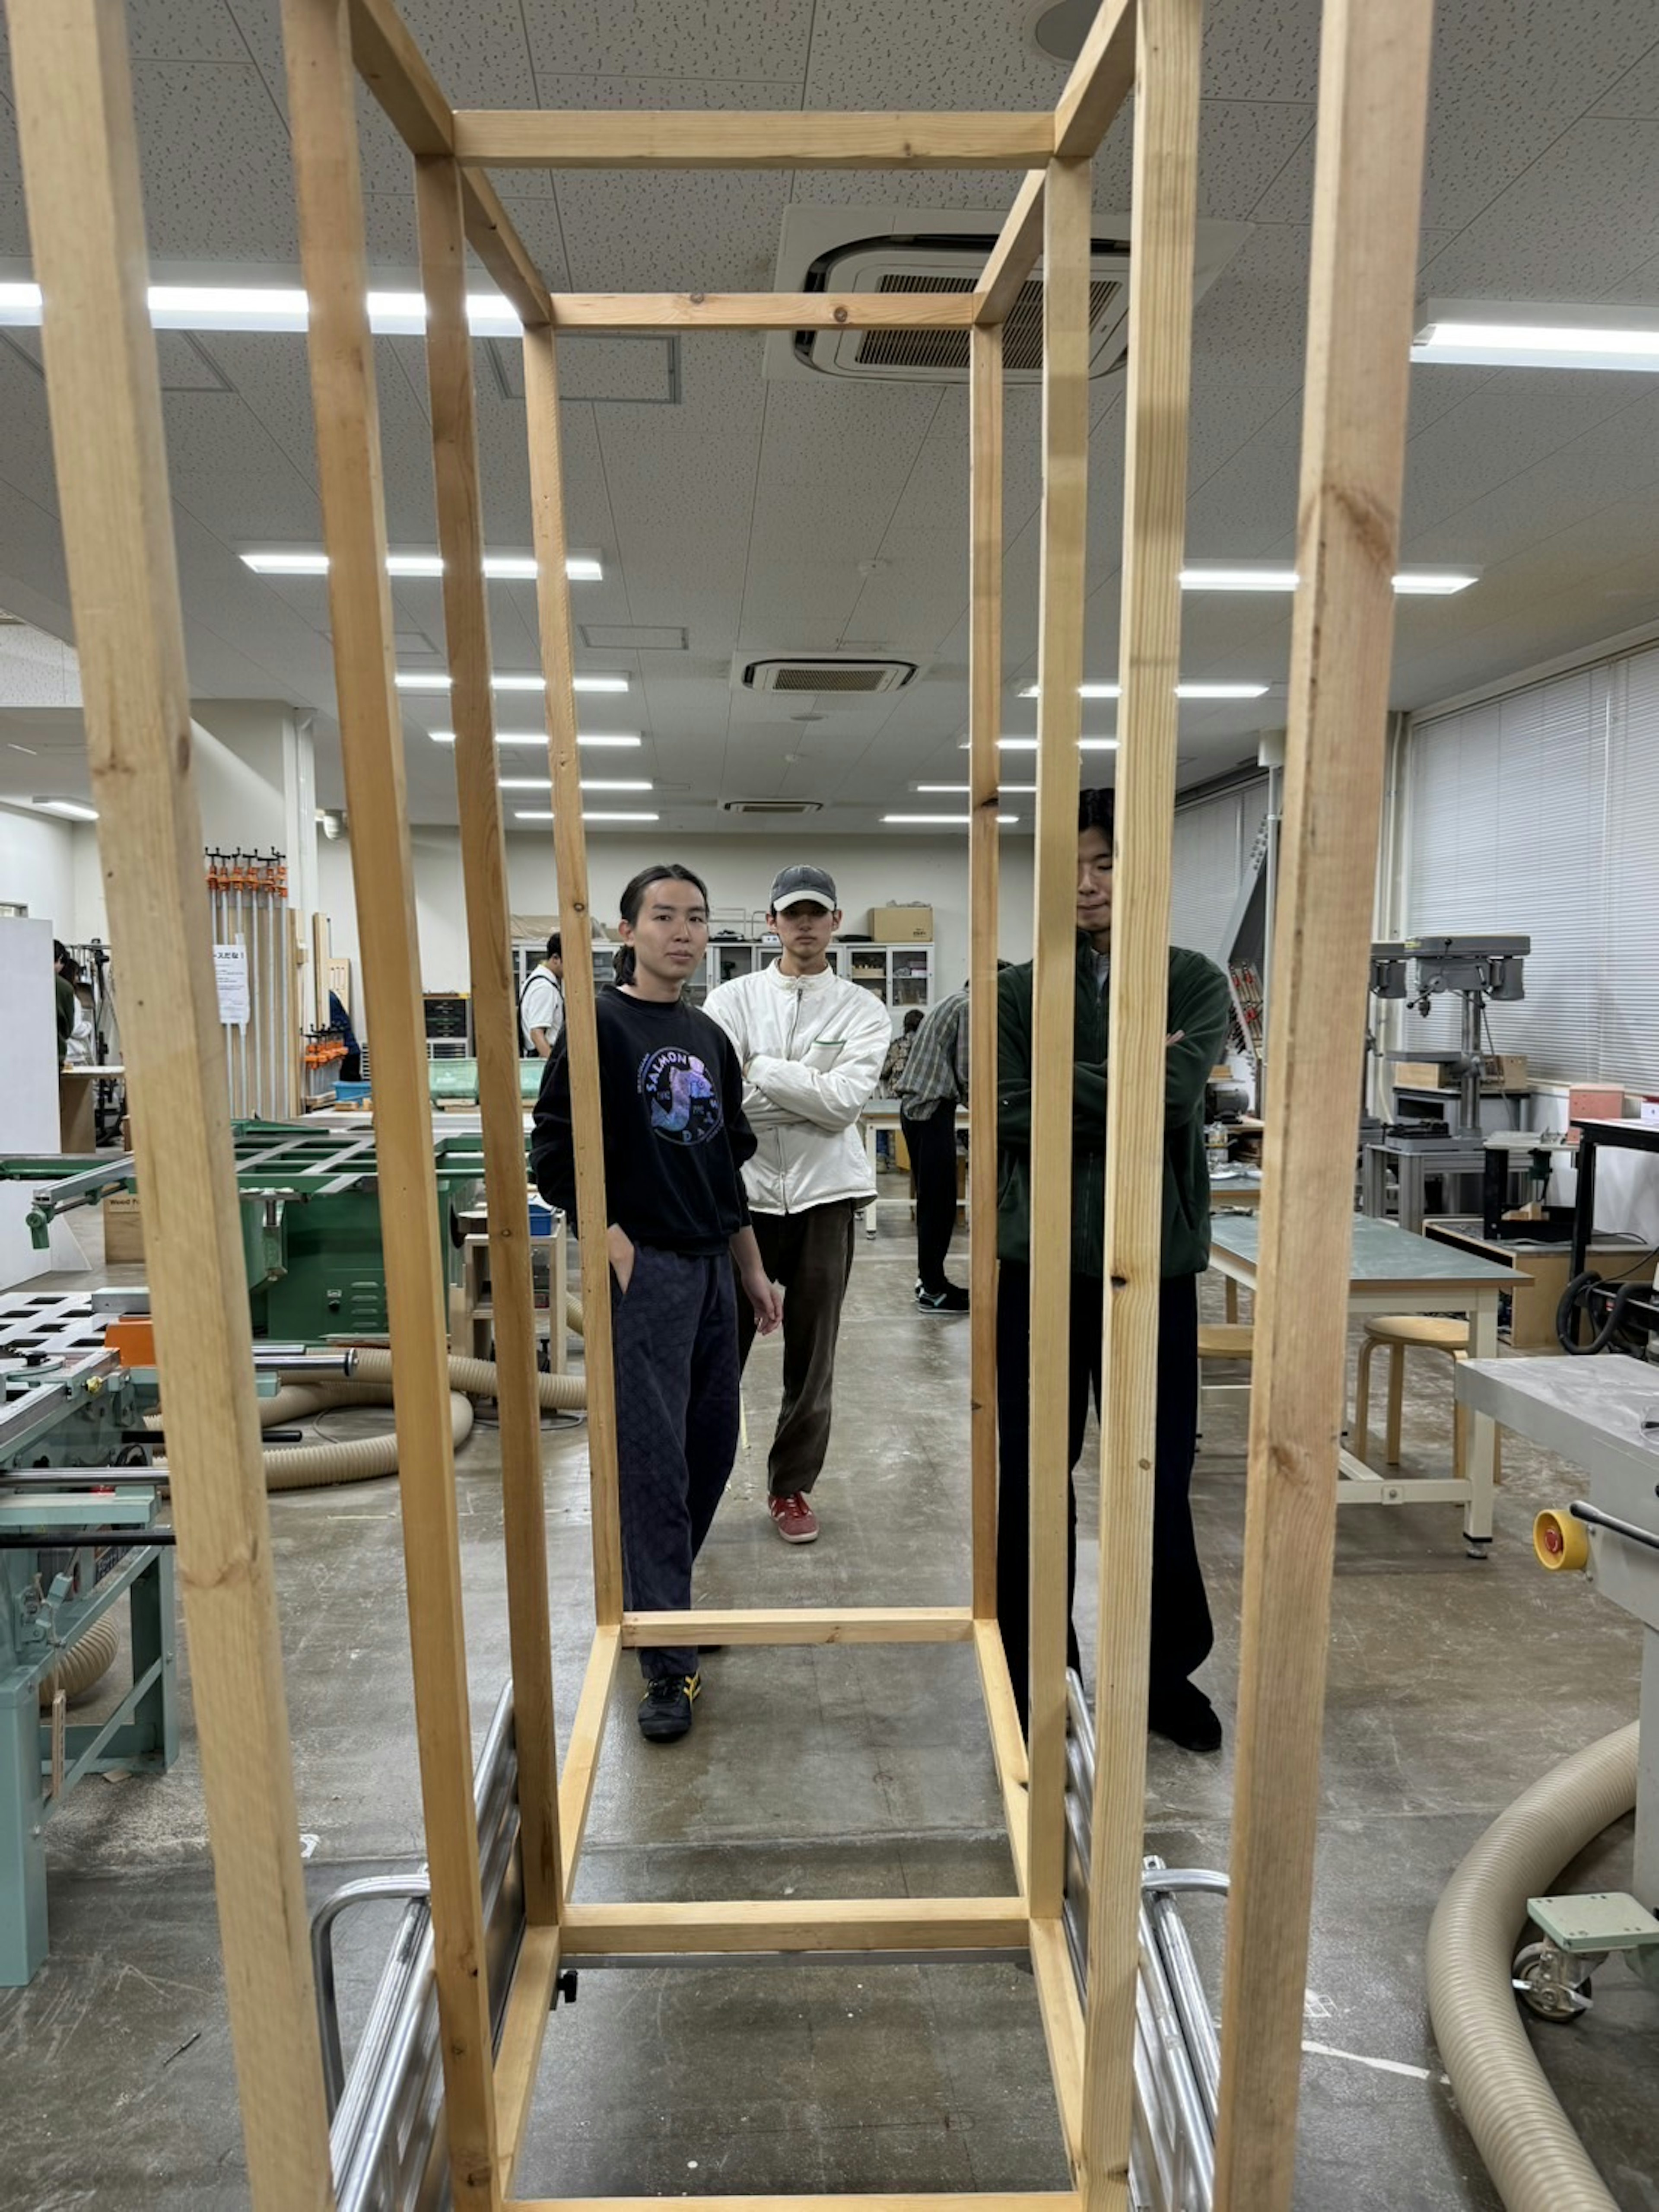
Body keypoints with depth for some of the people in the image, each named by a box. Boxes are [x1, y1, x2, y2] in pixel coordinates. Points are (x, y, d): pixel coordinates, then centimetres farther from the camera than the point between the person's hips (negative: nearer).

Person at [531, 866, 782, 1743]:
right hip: (642, 1269, -7)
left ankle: (656, 1595, 36)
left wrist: (752, 1273, 17)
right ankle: (668, 1662, 7)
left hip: (710, 1268, 7)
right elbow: (555, 1157, -11)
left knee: (712, 1446, 14)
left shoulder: (709, 1037, 14)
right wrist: (618, 1249, -16)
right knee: (652, 1461, -4)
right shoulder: (598, 1024, -6)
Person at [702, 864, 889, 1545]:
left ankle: (792, 1486, 29)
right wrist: (812, 1095, -17)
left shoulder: (862, 1010, 2)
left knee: (812, 1354, 11)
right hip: (745, 1191, 0)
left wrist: (759, 1070, -12)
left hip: (826, 1195, 1)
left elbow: (846, 1101, -13)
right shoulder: (732, 999, 2)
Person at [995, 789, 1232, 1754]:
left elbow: (1177, 1095, -14)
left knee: (1159, 1475, 10)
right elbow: (1013, 1115, -10)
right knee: (1036, 1473, 11)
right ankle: (1038, 1667, 30)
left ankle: (1167, 1672, 31)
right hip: (1043, 1257, 1)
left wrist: (1072, 1092, -12)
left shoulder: (1196, 983, 4)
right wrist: (1131, 1088, -12)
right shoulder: (1023, 992, 4)